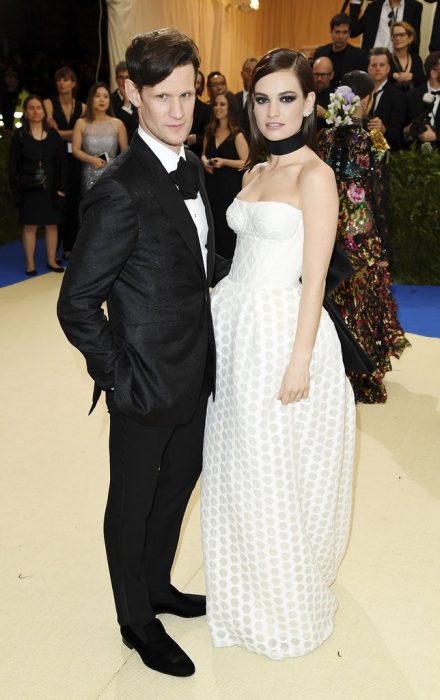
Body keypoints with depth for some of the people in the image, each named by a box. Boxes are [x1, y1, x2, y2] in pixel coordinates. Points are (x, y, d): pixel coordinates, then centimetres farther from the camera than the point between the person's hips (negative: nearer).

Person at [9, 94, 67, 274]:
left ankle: (51, 260, 17)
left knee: (51, 225, 6)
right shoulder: (19, 135, 0)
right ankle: (30, 263, 7)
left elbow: (62, 162, 5)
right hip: (29, 189, -2)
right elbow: (14, 165, 0)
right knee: (30, 226, 1)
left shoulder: (53, 134, 5)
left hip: (51, 188, 2)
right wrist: (16, 189, -9)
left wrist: (61, 188, -4)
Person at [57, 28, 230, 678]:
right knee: (133, 505, 14)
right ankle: (138, 624, 38)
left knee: (178, 486, 25)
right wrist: (120, 377, -17)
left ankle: (158, 587, 50)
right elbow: (76, 306, -19)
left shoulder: (192, 167, 4)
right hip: (148, 385, -8)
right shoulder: (120, 191, -23)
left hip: (195, 374, 8)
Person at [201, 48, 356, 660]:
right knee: (235, 465, 16)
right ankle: (245, 590, 39)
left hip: (280, 329, -8)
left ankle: (287, 604, 30)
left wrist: (300, 361, -17)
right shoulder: (256, 172, 12)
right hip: (233, 323, 8)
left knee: (275, 473, 5)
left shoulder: (314, 175, -11)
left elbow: (314, 278, -15)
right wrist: (224, 323, 13)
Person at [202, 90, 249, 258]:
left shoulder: (237, 134, -7)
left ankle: (227, 261, 11)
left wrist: (224, 162, -21)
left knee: (226, 226, -2)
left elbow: (246, 163, -11)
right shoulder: (210, 131, 10)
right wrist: (204, 161, -2)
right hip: (211, 184, 5)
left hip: (229, 186, -5)